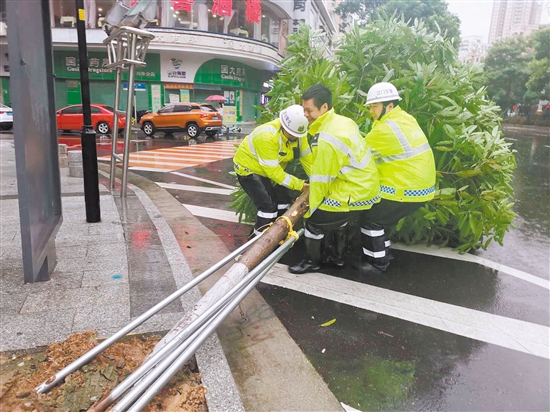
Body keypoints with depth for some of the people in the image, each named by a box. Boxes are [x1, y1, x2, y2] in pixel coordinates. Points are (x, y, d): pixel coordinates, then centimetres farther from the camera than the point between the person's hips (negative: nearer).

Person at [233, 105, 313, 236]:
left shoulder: (297, 132, -16)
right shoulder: (267, 136, -37)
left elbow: (306, 158, -8)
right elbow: (273, 171, -33)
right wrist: (299, 185, -29)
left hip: (272, 169, 7)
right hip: (248, 168, -7)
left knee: (283, 201, 9)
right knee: (268, 207, -16)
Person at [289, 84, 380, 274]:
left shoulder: (326, 139, -27)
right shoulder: (343, 121, 2)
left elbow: (321, 178, -19)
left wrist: (311, 206, -6)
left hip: (354, 190, -10)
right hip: (365, 184, 10)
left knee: (316, 219, 1)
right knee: (337, 218, 27)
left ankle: (313, 261, 20)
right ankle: (338, 256, 42)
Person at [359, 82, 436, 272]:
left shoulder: (386, 128, -20)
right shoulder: (405, 119, 8)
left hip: (406, 189, -9)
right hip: (419, 184, 9)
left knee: (370, 219, 3)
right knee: (378, 216, 20)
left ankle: (377, 263, 13)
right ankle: (382, 252, 31)